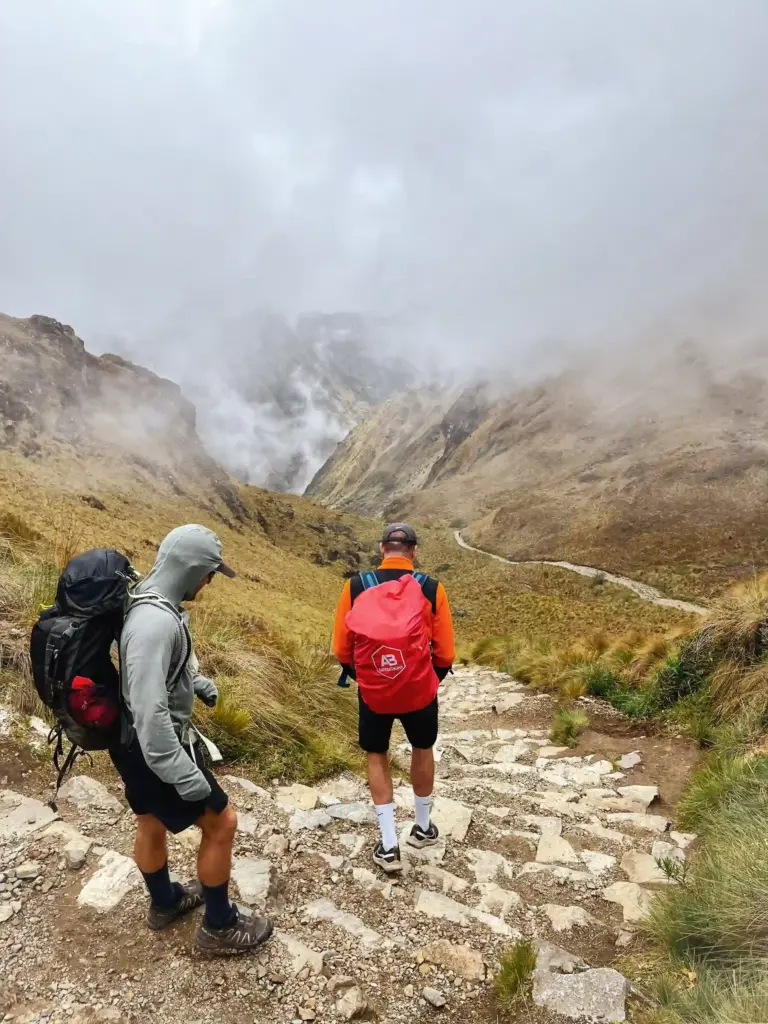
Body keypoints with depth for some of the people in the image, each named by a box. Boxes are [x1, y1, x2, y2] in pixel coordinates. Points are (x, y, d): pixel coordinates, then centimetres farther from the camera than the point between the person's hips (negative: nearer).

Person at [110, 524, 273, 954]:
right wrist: (185, 776, -28)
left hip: (139, 744, 10)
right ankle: (220, 927, 26)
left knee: (152, 823, 28)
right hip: (155, 748, -10)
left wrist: (199, 682, 26)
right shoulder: (155, 621, -33)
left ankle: (165, 902, 52)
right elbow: (150, 710, -34)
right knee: (222, 822, 6)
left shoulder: (155, 604, 0)